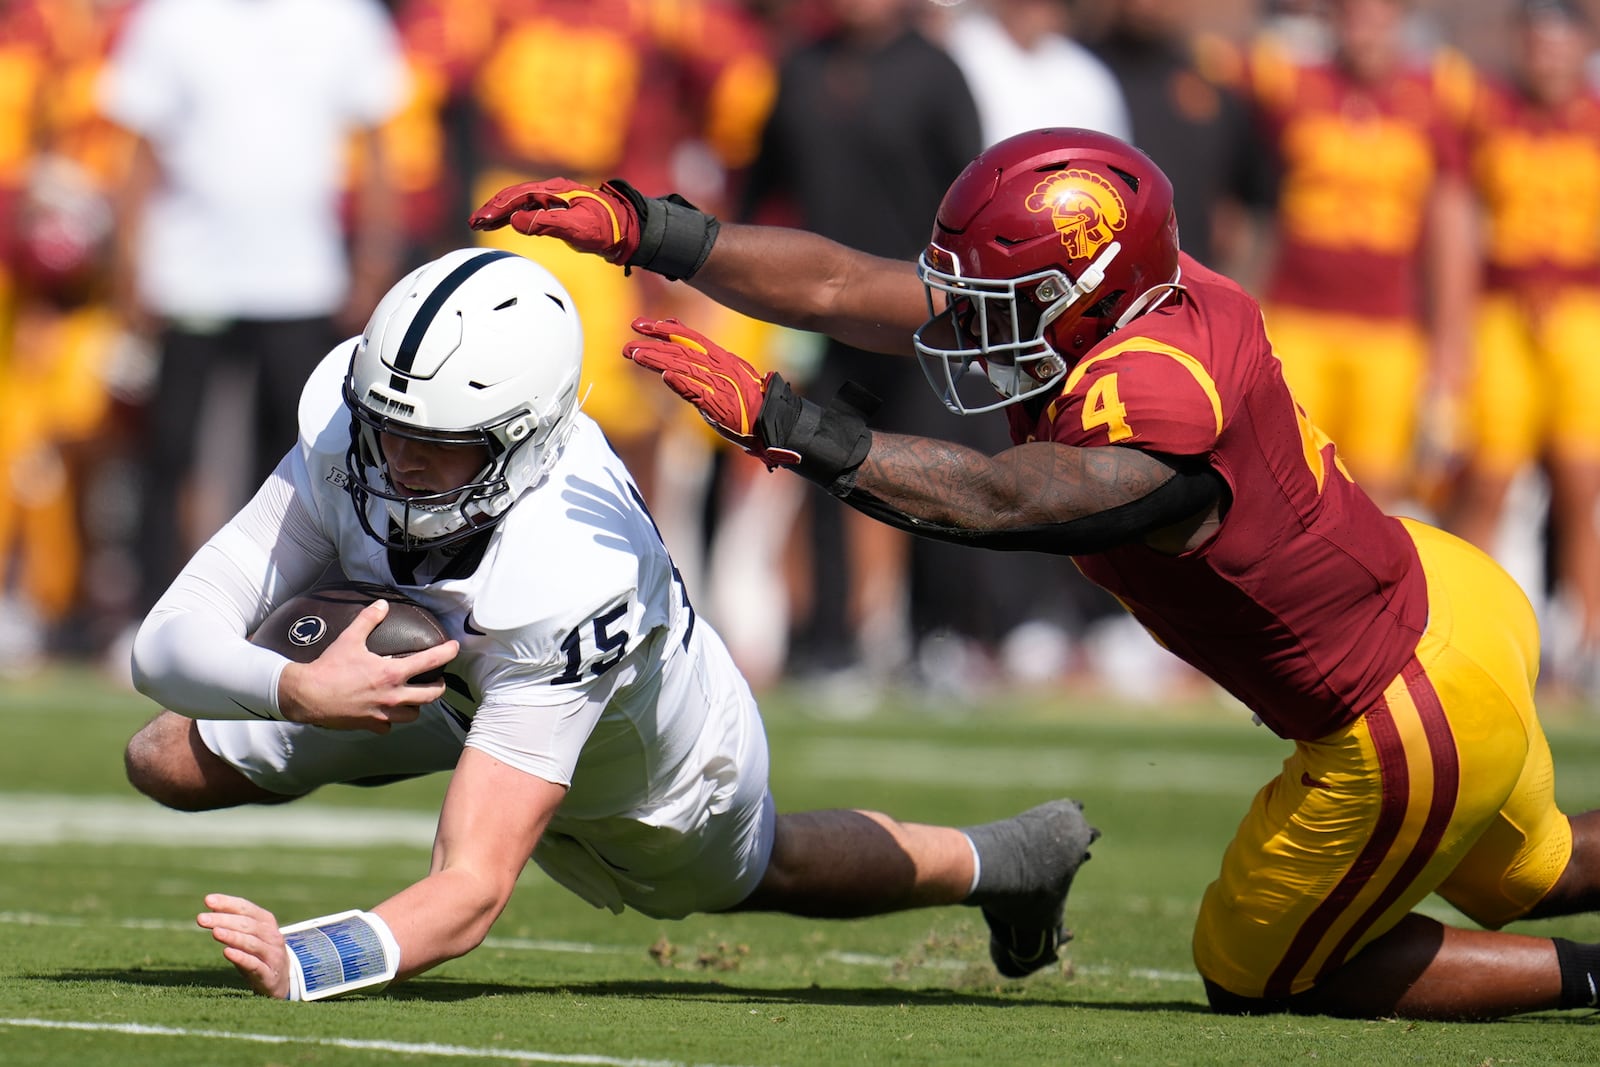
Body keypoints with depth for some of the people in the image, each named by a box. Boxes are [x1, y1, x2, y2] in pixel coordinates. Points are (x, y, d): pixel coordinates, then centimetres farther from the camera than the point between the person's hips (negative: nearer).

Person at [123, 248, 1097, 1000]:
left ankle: (994, 862, 61)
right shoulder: (348, 430, -34)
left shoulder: (573, 582, -50)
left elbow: (474, 892, -52)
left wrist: (304, 963, -71)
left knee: (756, 874, 27)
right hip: (460, 685, 4)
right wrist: (299, 690, -57)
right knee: (168, 762, -1)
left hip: (653, 784, -4)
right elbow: (172, 644, -35)